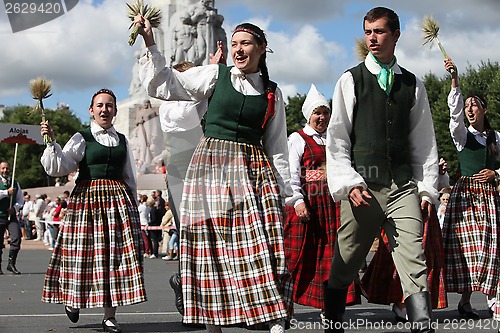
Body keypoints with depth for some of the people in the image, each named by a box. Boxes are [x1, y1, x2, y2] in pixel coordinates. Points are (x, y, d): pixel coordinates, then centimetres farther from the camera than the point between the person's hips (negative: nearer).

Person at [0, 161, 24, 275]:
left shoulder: (15, 183, 15)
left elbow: (20, 200, 14)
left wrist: (14, 208, -4)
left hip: (11, 215, 3)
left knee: (16, 238, -11)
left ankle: (11, 264, -1)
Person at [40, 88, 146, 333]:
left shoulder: (122, 141, 15)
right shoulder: (82, 138, 3)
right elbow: (58, 167, -7)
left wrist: (133, 207, 18)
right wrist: (51, 141, -18)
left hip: (118, 198, 3)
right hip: (87, 199, -3)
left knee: (116, 253, -2)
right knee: (85, 252, -3)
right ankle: (72, 299, 24)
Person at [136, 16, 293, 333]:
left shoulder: (272, 93, 11)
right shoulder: (215, 75, 6)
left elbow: (277, 147, 14)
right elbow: (165, 85, 3)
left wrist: (284, 190, 9)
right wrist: (151, 45, -7)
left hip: (255, 170, 1)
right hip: (211, 165, 0)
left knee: (263, 246, -11)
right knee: (210, 248, -2)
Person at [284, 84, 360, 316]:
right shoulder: (297, 139, 3)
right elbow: (291, 173, -6)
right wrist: (297, 201, -17)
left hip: (331, 202, 5)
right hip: (306, 202, -5)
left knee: (330, 253, 1)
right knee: (300, 255, -4)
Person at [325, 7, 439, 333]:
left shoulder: (413, 84, 13)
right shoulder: (350, 80, 7)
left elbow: (424, 141, 13)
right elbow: (337, 138, 3)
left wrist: (427, 189, 5)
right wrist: (348, 183, -8)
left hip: (403, 186, 1)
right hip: (363, 186, -1)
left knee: (415, 266, -9)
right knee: (344, 267, 6)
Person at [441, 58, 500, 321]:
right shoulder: (462, 135, 3)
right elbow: (454, 112, -14)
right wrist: (455, 80, -24)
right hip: (466, 192, -3)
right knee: (467, 245, -8)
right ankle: (465, 300, -2)